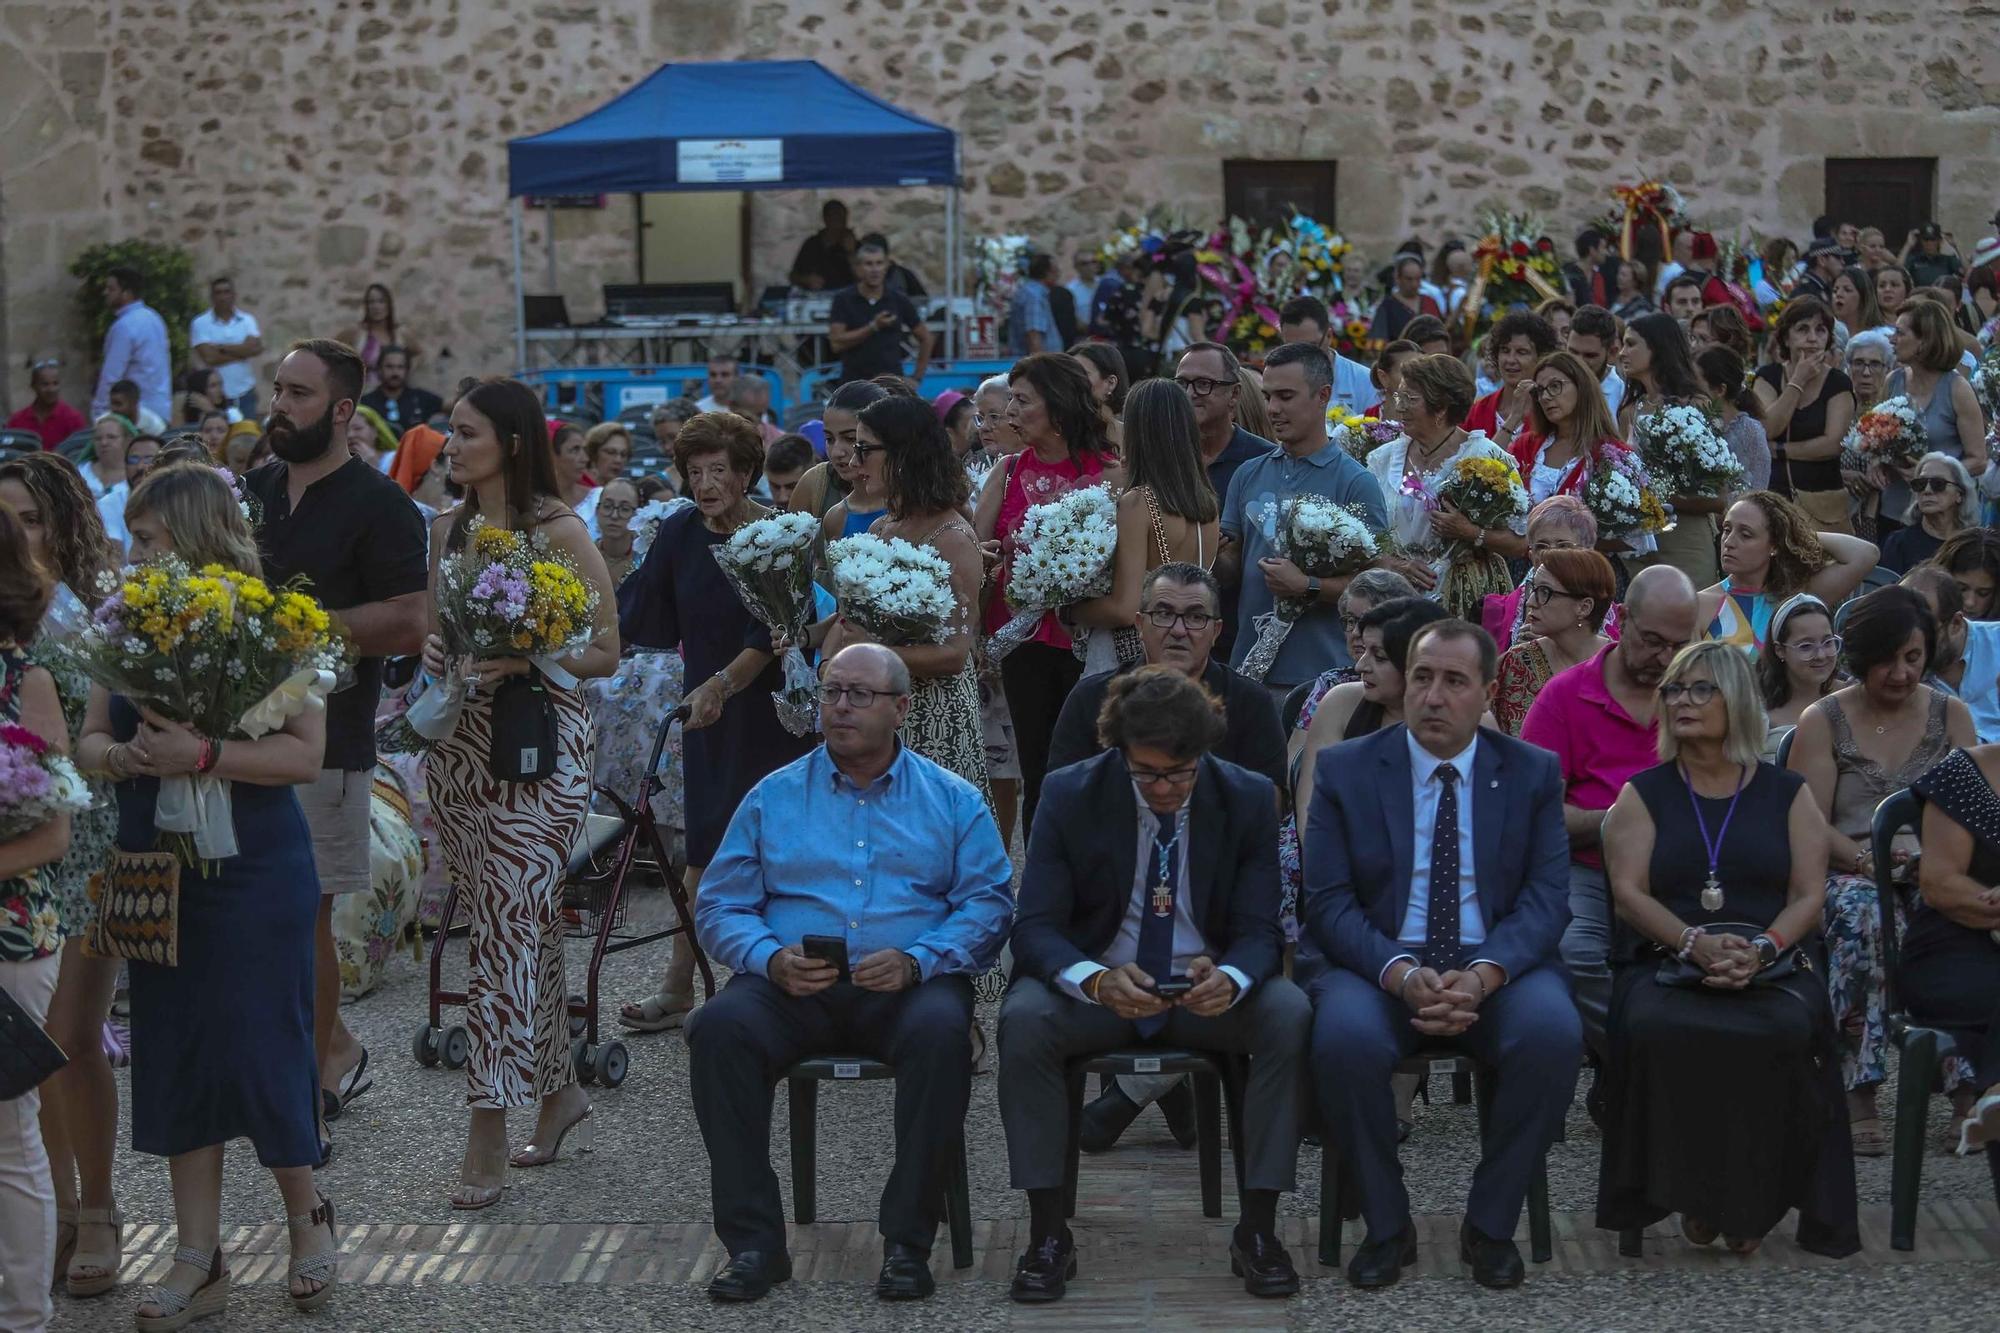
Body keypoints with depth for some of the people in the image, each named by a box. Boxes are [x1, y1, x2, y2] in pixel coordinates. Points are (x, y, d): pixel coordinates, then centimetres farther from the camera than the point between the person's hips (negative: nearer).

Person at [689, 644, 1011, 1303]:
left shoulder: (952, 799, 12)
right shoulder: (773, 797, 15)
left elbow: (988, 903, 2)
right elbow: (720, 907, 10)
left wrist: (916, 961, -16)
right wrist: (772, 959, -12)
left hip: (910, 983, -1)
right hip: (792, 986, 1)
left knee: (940, 1031, -35)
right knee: (719, 1028, -30)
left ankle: (908, 1242, -24)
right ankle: (753, 1241, -23)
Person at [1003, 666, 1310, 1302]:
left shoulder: (1249, 799, -6)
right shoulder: (1071, 795, -9)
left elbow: (1261, 933, -6)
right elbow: (1035, 926, -11)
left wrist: (1230, 980, -32)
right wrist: (1096, 980, -34)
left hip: (1209, 987, 1)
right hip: (1099, 981, -1)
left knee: (1291, 1014, -30)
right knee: (1023, 1018, -32)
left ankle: (1257, 1229, -19)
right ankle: (1048, 1233, -20)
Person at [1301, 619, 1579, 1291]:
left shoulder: (1533, 773, 7)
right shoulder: (1344, 770, 3)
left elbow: (1544, 898, -1)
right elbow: (1329, 900, -3)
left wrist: (1483, 974, -21)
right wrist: (1400, 973, -22)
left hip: (1495, 967, 1)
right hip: (1377, 962, -1)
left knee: (1553, 1032, -31)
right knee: (1346, 1038, -34)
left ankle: (1490, 1224, -10)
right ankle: (1387, 1226, -11)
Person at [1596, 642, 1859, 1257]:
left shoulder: (1787, 795, 14)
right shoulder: (1643, 794, 14)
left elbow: (1808, 896, 5)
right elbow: (1628, 893, 1)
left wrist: (1760, 949, -16)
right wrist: (1697, 943, -17)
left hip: (1770, 970, 0)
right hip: (1666, 965, 0)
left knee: (1787, 1033, -35)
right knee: (1653, 1030, -35)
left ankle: (1755, 1201, -16)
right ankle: (1690, 1195, -16)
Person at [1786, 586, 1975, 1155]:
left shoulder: (1951, 715, 15)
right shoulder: (1822, 722, 7)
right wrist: (1867, 859, -20)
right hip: (1846, 872, -2)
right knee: (1862, 916, -38)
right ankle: (1857, 1093, -36)